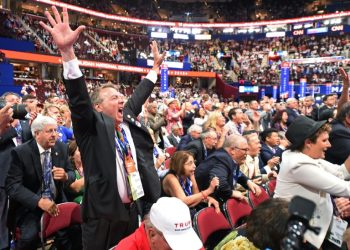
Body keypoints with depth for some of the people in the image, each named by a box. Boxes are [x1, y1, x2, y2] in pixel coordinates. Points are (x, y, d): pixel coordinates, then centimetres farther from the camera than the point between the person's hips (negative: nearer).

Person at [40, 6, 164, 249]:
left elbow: (138, 96, 21)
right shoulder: (93, 125, -9)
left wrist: (155, 66, 28)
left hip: (132, 210, 6)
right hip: (103, 214, -6)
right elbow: (78, 98, -23)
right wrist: (67, 50, -36)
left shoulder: (128, 119, 8)